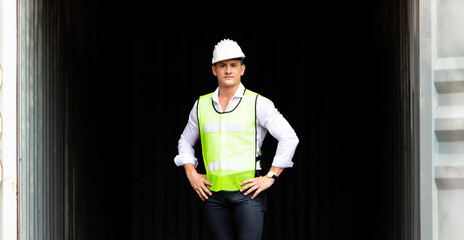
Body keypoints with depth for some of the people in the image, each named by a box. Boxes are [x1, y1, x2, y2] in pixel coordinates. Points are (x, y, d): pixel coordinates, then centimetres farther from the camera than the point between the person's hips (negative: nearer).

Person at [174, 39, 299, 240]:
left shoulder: (258, 103, 1)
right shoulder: (201, 105, 12)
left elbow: (289, 138, -1)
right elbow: (185, 141, 25)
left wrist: (270, 177, -5)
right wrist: (192, 174, 11)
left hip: (248, 192, -3)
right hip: (213, 193, 4)